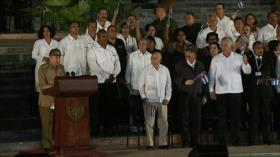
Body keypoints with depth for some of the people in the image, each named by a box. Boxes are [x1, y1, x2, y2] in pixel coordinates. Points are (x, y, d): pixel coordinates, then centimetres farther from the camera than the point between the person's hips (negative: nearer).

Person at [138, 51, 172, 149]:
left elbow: (168, 85, 9)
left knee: (164, 123, 2)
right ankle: (150, 144, 3)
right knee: (149, 123, -2)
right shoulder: (146, 70, -1)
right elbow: (141, 85, 4)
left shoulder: (165, 70, 5)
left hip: (162, 100, 2)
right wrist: (143, 97, -2)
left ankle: (163, 143, 10)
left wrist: (167, 98, 3)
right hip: (149, 100, -2)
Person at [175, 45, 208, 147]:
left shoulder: (200, 66, 13)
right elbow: (176, 80, -3)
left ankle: (194, 142, 8)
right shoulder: (180, 66, 5)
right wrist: (184, 82, -21)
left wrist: (204, 95, 10)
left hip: (196, 95, 2)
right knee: (184, 119, -4)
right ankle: (185, 143, 0)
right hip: (184, 95, -2)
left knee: (196, 119, -1)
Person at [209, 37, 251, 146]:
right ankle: (221, 142, 6)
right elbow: (212, 75, 8)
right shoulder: (216, 59, 5)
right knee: (222, 117, 2)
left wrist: (245, 63, -21)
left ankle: (235, 141, 8)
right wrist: (211, 90, 4)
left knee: (235, 117, 3)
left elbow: (247, 72, -1)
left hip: (236, 91, 0)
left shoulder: (238, 57, 3)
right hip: (221, 91, 0)